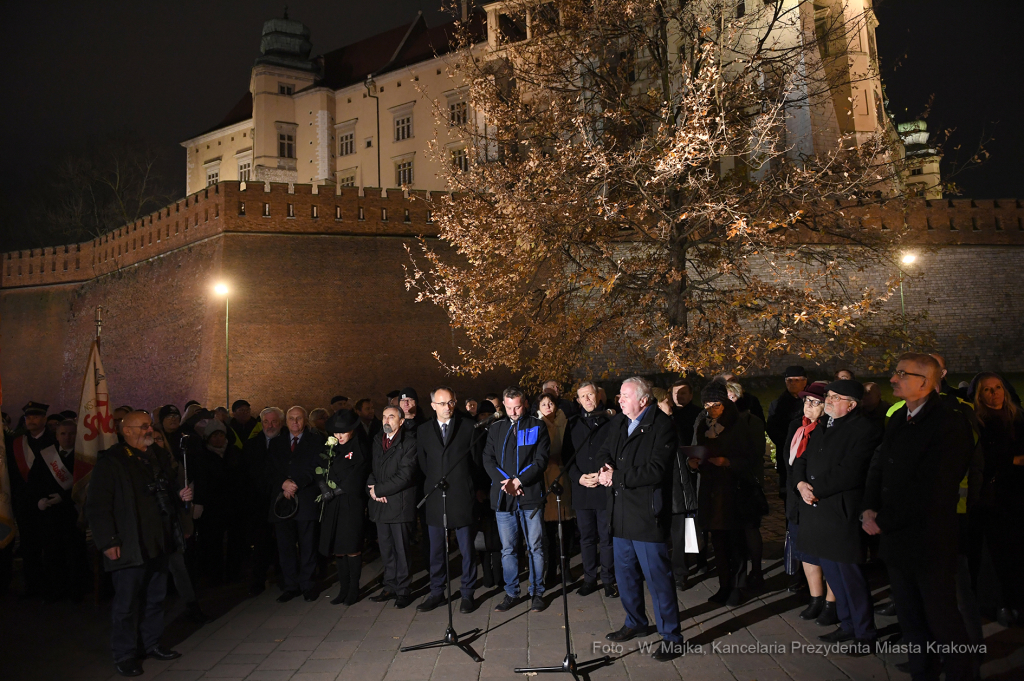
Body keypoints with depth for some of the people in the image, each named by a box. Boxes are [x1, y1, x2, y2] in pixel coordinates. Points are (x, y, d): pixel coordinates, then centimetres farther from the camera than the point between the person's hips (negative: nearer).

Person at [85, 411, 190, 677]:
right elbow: (97, 506, -13)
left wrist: (179, 495, 6)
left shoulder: (157, 457, 13)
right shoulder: (111, 461, -10)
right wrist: (108, 542, -16)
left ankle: (152, 643, 30)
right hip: (129, 547, -7)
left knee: (155, 597, 15)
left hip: (157, 543, 7)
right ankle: (124, 655, 16)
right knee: (127, 602, 2)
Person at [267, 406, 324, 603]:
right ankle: (290, 585, 16)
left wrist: (297, 483, -15)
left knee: (307, 546, 4)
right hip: (282, 500, 3)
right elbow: (271, 470, 9)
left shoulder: (315, 440, 5)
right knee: (284, 546, 4)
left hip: (306, 500, -3)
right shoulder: (277, 443, 15)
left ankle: (307, 584, 15)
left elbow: (315, 468, -4)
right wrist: (284, 484, -9)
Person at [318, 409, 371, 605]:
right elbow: (321, 473, 7)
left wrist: (335, 491, -8)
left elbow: (355, 482, -12)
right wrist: (325, 489, -11)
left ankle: (354, 589, 11)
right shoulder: (330, 448, 11)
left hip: (352, 504, -5)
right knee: (336, 548, 8)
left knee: (352, 548, -1)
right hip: (333, 506, 5)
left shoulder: (359, 449, -6)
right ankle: (343, 589, 18)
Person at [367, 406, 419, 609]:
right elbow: (372, 468, 14)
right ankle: (390, 587, 26)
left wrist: (379, 489, -12)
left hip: (400, 503, -6)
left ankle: (404, 590, 14)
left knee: (401, 549, 2)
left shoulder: (409, 442, -9)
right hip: (381, 503, 6)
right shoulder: (377, 440, 14)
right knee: (385, 549, 13)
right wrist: (372, 488, -5)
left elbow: (405, 475, -16)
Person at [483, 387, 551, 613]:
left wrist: (519, 480, -13)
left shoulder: (537, 426, 3)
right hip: (503, 497, 3)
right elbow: (488, 460, 6)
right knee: (507, 549, 8)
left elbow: (541, 460, -4)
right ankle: (511, 593, 20)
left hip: (530, 495, -2)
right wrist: (504, 482, -9)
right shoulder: (495, 428, 11)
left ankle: (537, 592, 18)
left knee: (535, 548, 4)